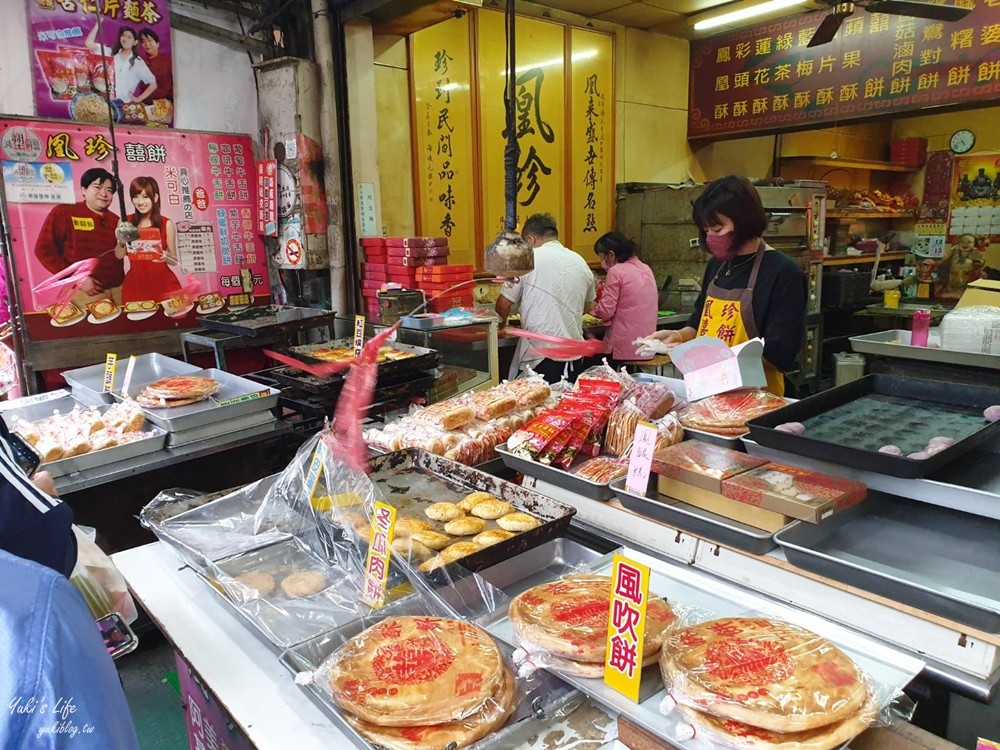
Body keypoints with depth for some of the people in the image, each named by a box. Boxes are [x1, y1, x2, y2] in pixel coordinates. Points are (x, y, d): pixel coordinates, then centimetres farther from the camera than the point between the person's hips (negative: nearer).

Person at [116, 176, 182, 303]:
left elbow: (174, 260, 4)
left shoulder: (167, 224, -2)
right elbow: (119, 255, 6)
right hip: (135, 284, 1)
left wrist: (167, 257, -17)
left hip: (163, 282, -1)